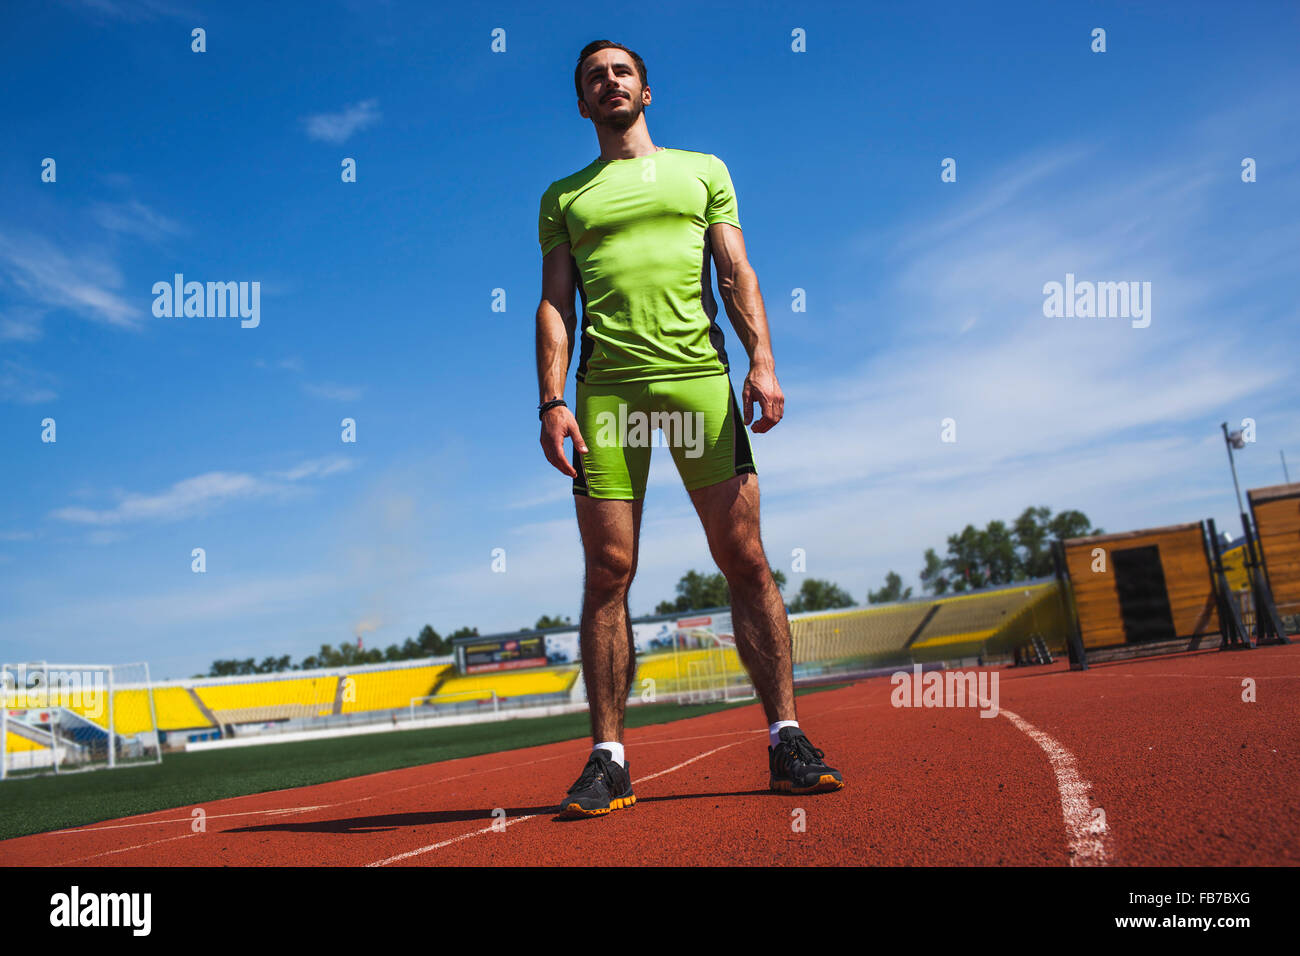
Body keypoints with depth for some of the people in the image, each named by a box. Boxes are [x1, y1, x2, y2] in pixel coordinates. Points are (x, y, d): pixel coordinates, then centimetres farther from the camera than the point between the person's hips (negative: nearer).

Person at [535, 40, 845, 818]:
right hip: (606, 388, 1)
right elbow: (555, 304, 12)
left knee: (745, 560, -5)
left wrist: (762, 362, -6)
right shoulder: (563, 197, 21)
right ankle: (609, 760, 3)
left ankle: (786, 738, 4)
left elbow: (737, 272, 10)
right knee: (608, 573, -4)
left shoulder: (703, 170, 20)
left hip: (700, 379, 0)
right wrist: (552, 402, -2)